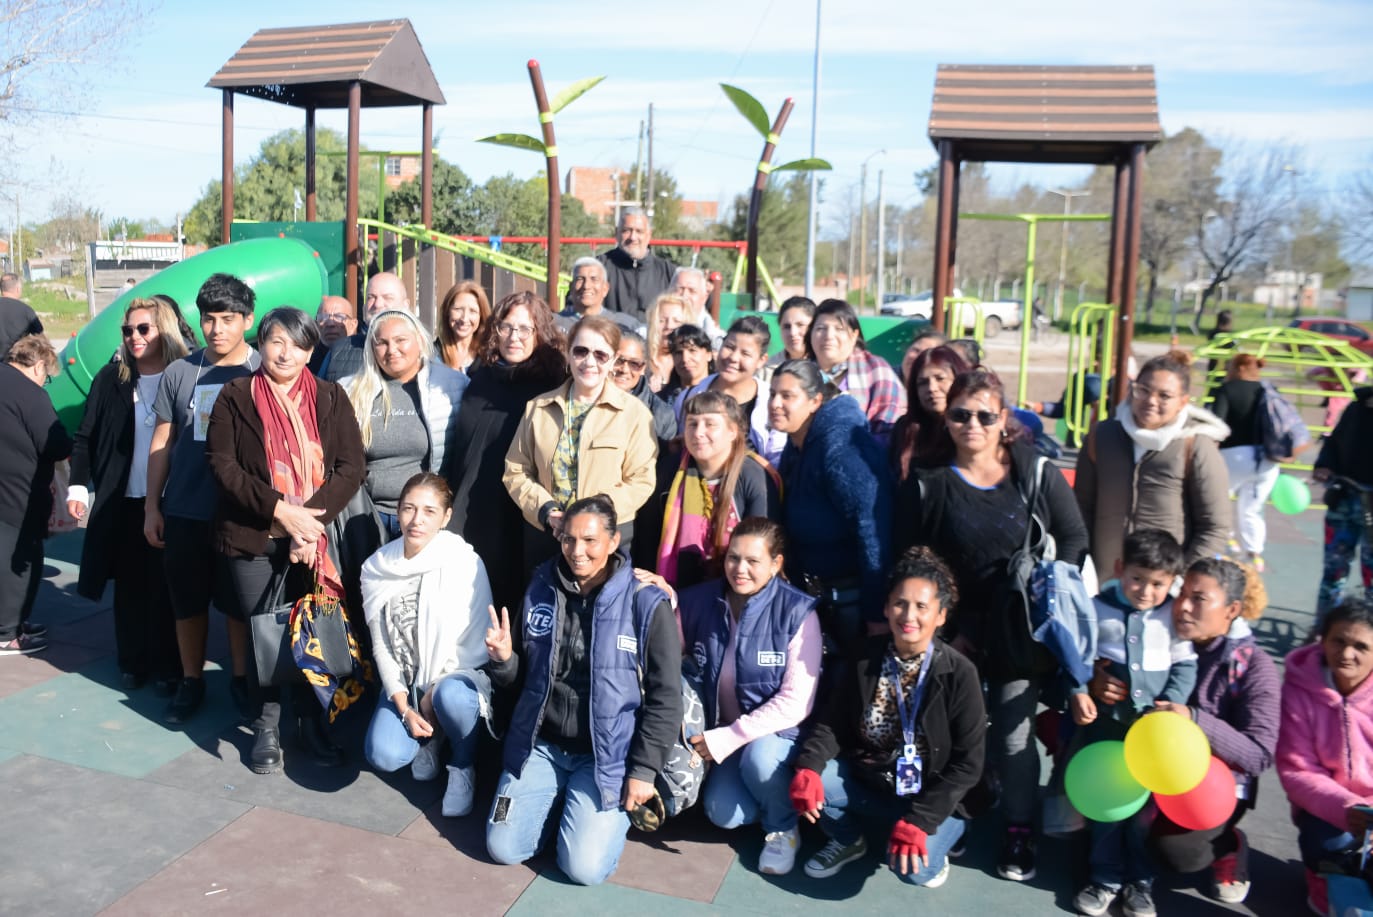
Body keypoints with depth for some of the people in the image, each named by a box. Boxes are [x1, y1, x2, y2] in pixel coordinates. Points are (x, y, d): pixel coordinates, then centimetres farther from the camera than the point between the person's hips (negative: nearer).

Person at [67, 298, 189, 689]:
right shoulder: (111, 378, 3)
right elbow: (86, 436, 7)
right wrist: (78, 485, -1)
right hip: (122, 502, 2)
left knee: (166, 586, 3)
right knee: (129, 584, 9)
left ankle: (167, 667, 14)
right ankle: (132, 663, 22)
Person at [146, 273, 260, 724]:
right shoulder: (179, 372, 2)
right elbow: (161, 442, 7)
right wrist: (152, 506, 5)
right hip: (184, 511, 2)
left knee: (240, 601, 9)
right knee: (188, 601, 12)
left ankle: (240, 678, 26)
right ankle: (191, 681, 28)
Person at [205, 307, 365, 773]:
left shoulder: (331, 397, 6)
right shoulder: (236, 395, 3)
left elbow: (351, 466, 0)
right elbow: (222, 464, -4)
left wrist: (311, 520, -12)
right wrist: (279, 509, -14)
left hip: (315, 537, 1)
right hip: (253, 537, 0)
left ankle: (311, 721, 20)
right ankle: (267, 725, 21)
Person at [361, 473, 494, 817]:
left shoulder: (465, 563, -16)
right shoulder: (377, 567, -3)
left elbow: (475, 643, -13)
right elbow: (381, 644, 0)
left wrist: (433, 692, -14)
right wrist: (404, 707, -8)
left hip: (457, 676, -3)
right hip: (406, 681, 3)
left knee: (451, 695, -37)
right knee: (383, 755, -21)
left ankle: (464, 767, -5)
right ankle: (431, 738, 15)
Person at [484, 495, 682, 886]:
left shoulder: (646, 604, -14)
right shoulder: (541, 590, 0)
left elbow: (665, 697, -9)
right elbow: (520, 678, 10)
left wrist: (643, 770, -10)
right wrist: (503, 659, -12)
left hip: (607, 755, -4)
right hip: (540, 744, 4)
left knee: (584, 867, -12)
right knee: (503, 849, -3)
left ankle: (617, 807, 18)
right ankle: (556, 798, 25)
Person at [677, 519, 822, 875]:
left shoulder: (797, 612, -17)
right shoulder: (698, 601, -7)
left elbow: (796, 702, -19)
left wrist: (729, 738, -23)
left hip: (777, 732, -3)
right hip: (723, 733, 3)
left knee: (759, 756, -35)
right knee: (723, 815, -18)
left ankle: (783, 827, -1)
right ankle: (772, 793, 18)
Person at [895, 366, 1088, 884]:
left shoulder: (1036, 473, 1)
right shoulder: (927, 485, -1)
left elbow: (1074, 539, 3)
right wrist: (948, 630, -7)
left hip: (1021, 635, 0)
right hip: (955, 635, 0)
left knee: (1014, 738, 2)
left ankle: (1018, 832, 23)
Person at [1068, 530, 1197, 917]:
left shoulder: (1174, 615, -3)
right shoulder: (1098, 609, -4)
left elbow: (1185, 665, -1)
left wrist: (1175, 703, -14)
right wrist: (1078, 693, -14)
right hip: (1106, 721, 0)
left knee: (1147, 800, 9)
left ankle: (1140, 878, 27)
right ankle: (1106, 876, 24)